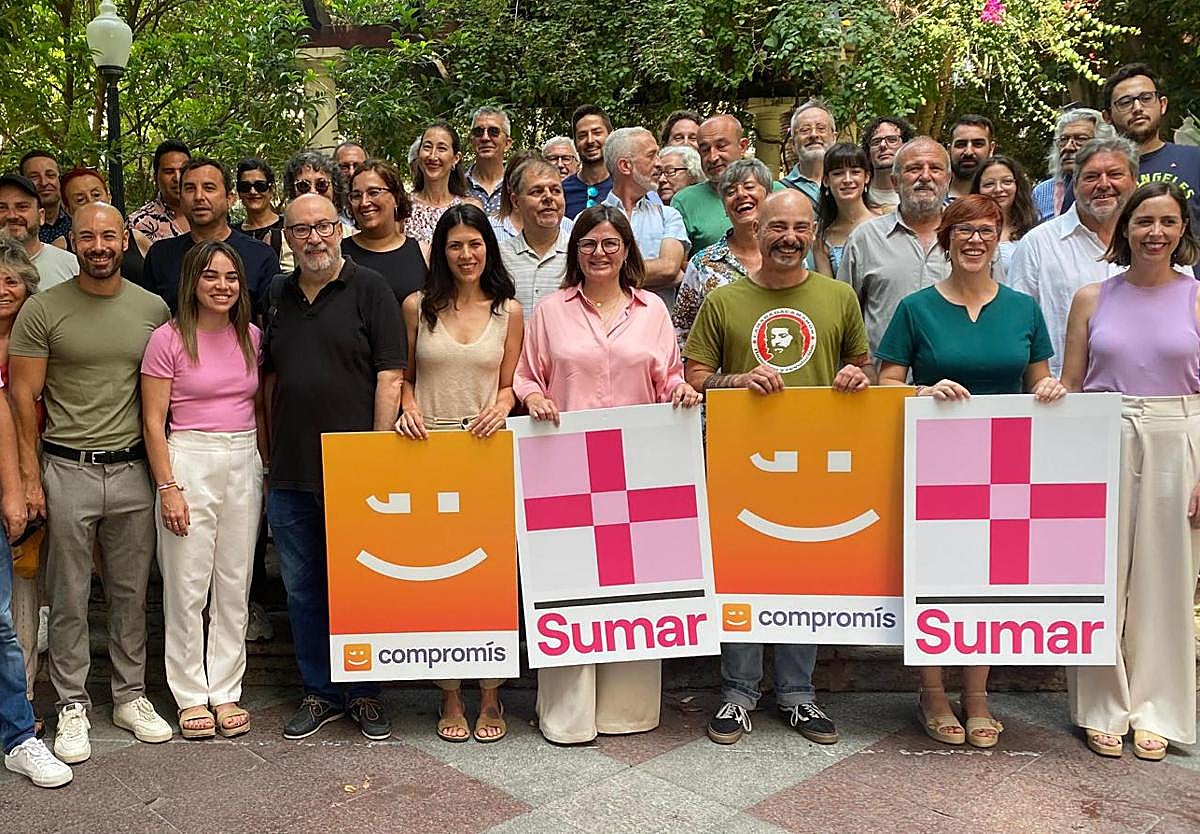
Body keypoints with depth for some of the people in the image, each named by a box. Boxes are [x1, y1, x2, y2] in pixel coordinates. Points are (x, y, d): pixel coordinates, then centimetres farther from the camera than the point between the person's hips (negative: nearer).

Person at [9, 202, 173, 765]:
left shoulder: (153, 309, 4)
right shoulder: (42, 310, -2)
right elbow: (24, 396, -1)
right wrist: (30, 475, -6)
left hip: (133, 469, 2)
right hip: (66, 470, -2)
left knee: (132, 592, 11)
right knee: (68, 597, 7)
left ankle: (131, 696, 25)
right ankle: (72, 705, 20)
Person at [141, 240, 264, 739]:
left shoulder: (251, 337, 8)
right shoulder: (168, 339, -5)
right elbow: (153, 422, -5)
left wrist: (265, 465, 10)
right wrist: (168, 488, -10)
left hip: (245, 464, 4)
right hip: (189, 462, -4)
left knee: (234, 585, 9)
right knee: (187, 586, 2)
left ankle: (225, 692, 20)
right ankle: (191, 696, 15)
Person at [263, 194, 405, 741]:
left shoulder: (369, 289, -3)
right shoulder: (276, 296, 13)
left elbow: (389, 375, -8)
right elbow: (269, 380, 18)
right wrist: (269, 456, 12)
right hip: (288, 472, 5)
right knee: (302, 588, 12)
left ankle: (365, 693, 20)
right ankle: (319, 692, 26)